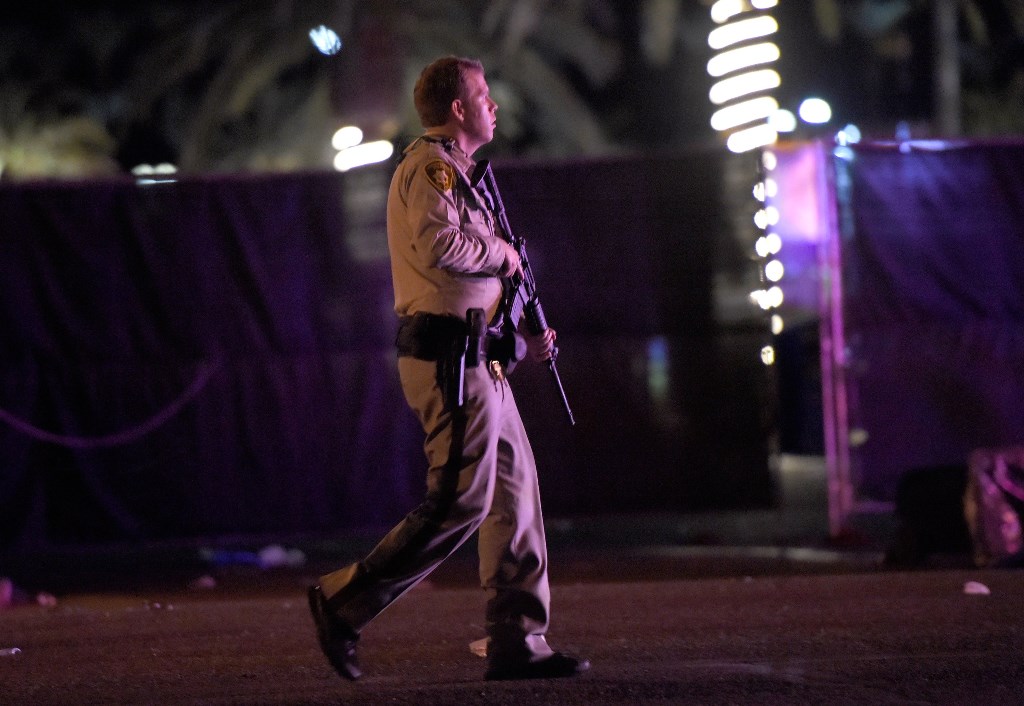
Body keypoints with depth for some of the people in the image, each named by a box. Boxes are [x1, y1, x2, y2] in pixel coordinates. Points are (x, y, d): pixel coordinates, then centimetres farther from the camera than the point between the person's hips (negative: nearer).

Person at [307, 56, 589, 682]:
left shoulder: (453, 173, 24)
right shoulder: (430, 166, -9)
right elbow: (438, 245, -28)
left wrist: (520, 344, 21)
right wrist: (500, 252, -11)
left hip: (477, 361, 11)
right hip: (449, 361, -11)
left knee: (516, 496, 7)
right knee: (460, 502, -12)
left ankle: (517, 641, 8)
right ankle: (344, 602, -6)